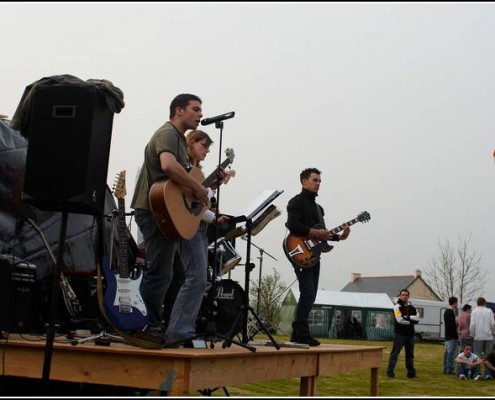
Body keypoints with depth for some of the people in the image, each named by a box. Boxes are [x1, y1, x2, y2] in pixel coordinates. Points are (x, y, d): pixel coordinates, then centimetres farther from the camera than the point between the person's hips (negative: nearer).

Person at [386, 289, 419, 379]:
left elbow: (417, 319, -1)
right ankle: (390, 371, -5)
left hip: (410, 334, 6)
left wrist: (408, 317, -15)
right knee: (395, 353, -6)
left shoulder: (412, 307, 12)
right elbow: (399, 320, -17)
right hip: (400, 334, -5)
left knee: (410, 354, 12)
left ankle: (411, 372, 19)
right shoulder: (397, 306, -5)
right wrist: (411, 321, -7)